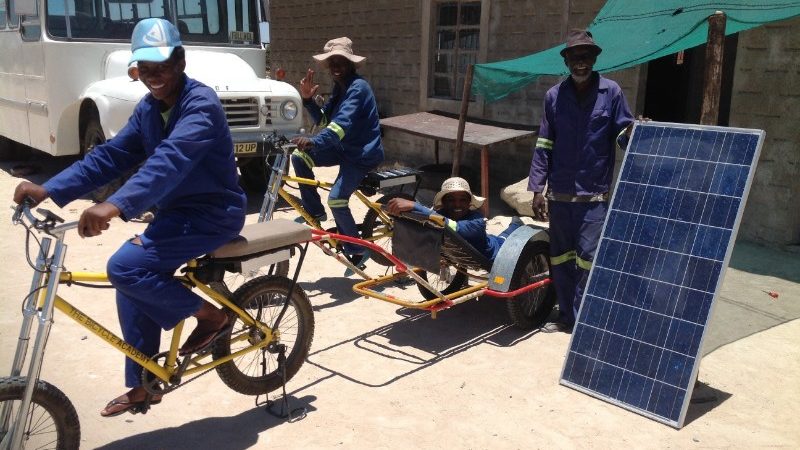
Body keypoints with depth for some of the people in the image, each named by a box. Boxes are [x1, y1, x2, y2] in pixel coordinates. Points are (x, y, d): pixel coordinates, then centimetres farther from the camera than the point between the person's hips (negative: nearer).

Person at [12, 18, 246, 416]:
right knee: (133, 281, 6)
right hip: (176, 211, 9)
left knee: (125, 268, -19)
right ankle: (143, 385, 21)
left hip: (212, 213, -9)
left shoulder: (200, 104, -21)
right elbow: (110, 155, 3)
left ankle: (210, 315, -1)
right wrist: (48, 190, -9)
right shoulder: (148, 109, 6)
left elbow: (171, 159, -37)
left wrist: (117, 205, -50)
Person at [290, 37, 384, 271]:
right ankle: (315, 212, 10)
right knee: (300, 157, -4)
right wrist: (308, 99, -9)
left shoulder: (358, 87, -21)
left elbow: (342, 123, -36)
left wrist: (313, 142, -49)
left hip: (363, 153, -9)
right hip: (345, 147, 9)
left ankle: (358, 251, -1)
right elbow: (323, 120, 8)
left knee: (336, 200, -21)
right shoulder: (340, 87, 9)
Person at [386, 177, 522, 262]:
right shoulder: (440, 213, -30)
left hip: (494, 253, -4)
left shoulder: (477, 221, -44)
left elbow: (453, 227, -61)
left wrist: (414, 206, -68)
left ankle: (515, 225, 51)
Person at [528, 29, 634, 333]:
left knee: (588, 256, -6)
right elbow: (544, 145, 5)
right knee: (560, 257, 11)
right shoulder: (554, 96, 5)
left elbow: (623, 135, -1)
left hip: (594, 194, -3)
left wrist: (632, 133, -26)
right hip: (559, 193, 3)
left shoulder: (611, 92, -1)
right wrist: (537, 189, 1)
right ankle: (566, 315, 26)